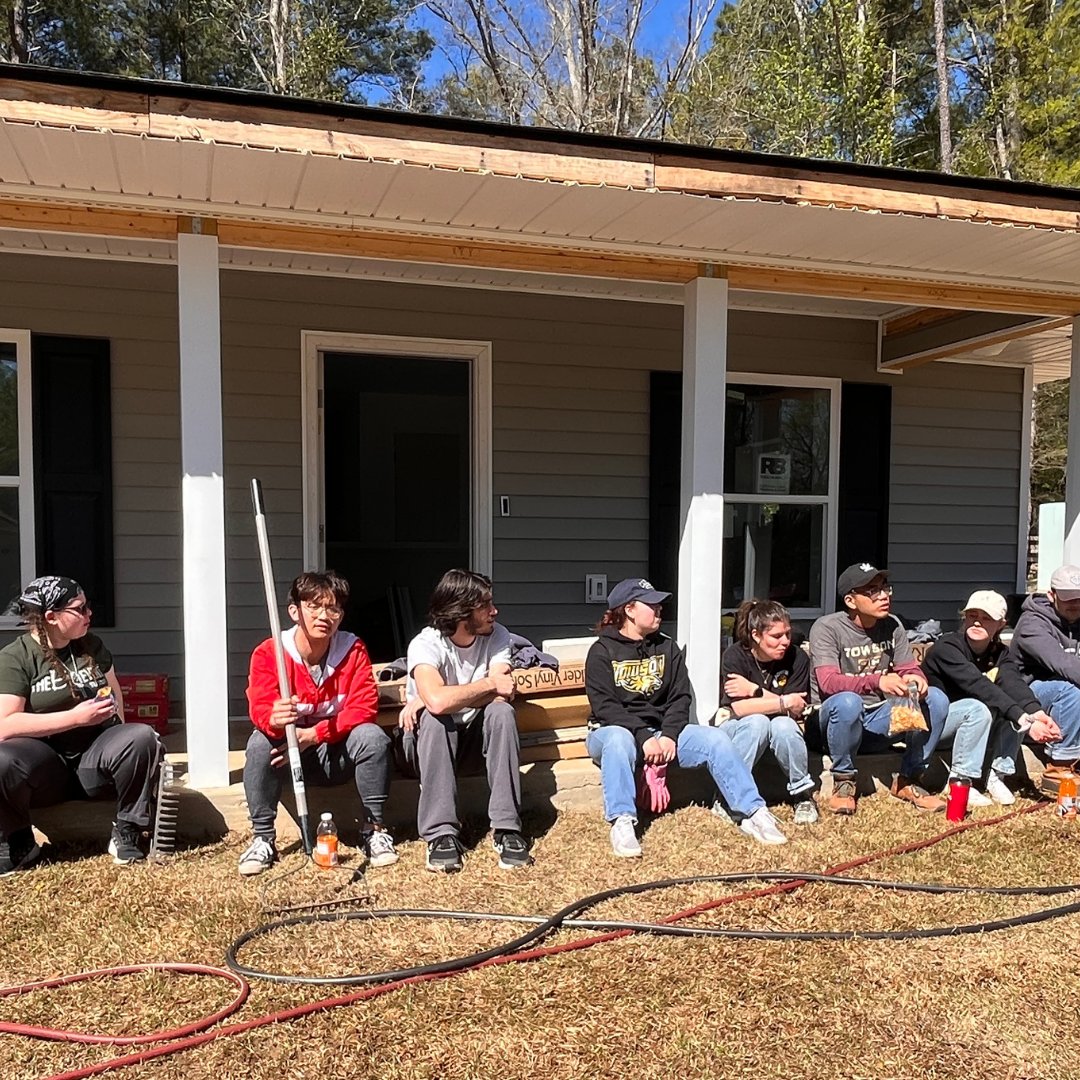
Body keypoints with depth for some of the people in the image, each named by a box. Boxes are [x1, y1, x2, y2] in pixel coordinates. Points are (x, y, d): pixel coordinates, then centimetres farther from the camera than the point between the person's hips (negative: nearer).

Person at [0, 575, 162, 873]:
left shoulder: (91, 645, 10)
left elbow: (115, 697, 23)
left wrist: (114, 719, 2)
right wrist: (75, 717, -18)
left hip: (94, 758, 3)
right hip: (46, 764, -3)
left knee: (141, 737, -28)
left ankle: (127, 832, -9)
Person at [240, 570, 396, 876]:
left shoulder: (353, 649, -11)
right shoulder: (268, 653, -14)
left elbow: (364, 707, -19)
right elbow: (260, 708, -26)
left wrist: (313, 734, -30)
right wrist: (275, 719, -52)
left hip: (339, 753, 0)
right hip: (288, 751, 0)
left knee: (373, 736, -29)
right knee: (260, 742, -31)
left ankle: (374, 829, -11)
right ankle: (263, 839, -15)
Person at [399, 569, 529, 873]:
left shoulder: (497, 636, -12)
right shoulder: (425, 644, -23)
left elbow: (502, 695, -25)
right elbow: (437, 701, -41)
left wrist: (447, 697, -29)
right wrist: (489, 684, -29)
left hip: (475, 730, 3)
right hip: (432, 735, -3)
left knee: (501, 711, -28)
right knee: (433, 717, -35)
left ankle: (506, 828, -24)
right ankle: (441, 834, -31)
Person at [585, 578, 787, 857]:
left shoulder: (667, 648, 11)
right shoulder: (602, 651, -3)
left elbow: (680, 698, 3)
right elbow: (604, 706, -13)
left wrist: (668, 736, -16)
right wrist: (644, 737, -25)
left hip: (661, 732, 4)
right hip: (611, 732, -4)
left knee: (716, 737, -18)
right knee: (619, 739, -40)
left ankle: (751, 813, -18)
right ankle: (622, 822, -44)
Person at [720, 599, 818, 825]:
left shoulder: (797, 659, -10)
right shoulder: (734, 656, -16)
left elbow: (797, 711, -17)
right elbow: (739, 708, -26)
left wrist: (754, 691, -22)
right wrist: (784, 703, -25)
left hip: (782, 731, 2)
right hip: (737, 729, -2)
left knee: (784, 725, -33)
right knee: (757, 722, -35)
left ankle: (803, 796, -12)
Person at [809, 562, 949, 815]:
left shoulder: (892, 626, 4)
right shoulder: (827, 628, -14)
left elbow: (910, 669, 4)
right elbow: (828, 682, -26)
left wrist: (916, 679, -23)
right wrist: (877, 681, -42)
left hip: (880, 719, 6)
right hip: (837, 720, -5)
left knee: (936, 699, -15)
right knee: (847, 702, -38)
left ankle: (907, 779, 0)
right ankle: (844, 781, -14)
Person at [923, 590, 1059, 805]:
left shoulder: (999, 652, -2)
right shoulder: (946, 647, -23)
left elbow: (1013, 683, -22)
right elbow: (979, 686, -36)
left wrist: (1036, 713, -43)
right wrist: (1024, 721, -44)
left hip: (965, 716, 7)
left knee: (1014, 705, -16)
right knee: (978, 709, -33)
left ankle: (998, 776, -7)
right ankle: (959, 782, -21)